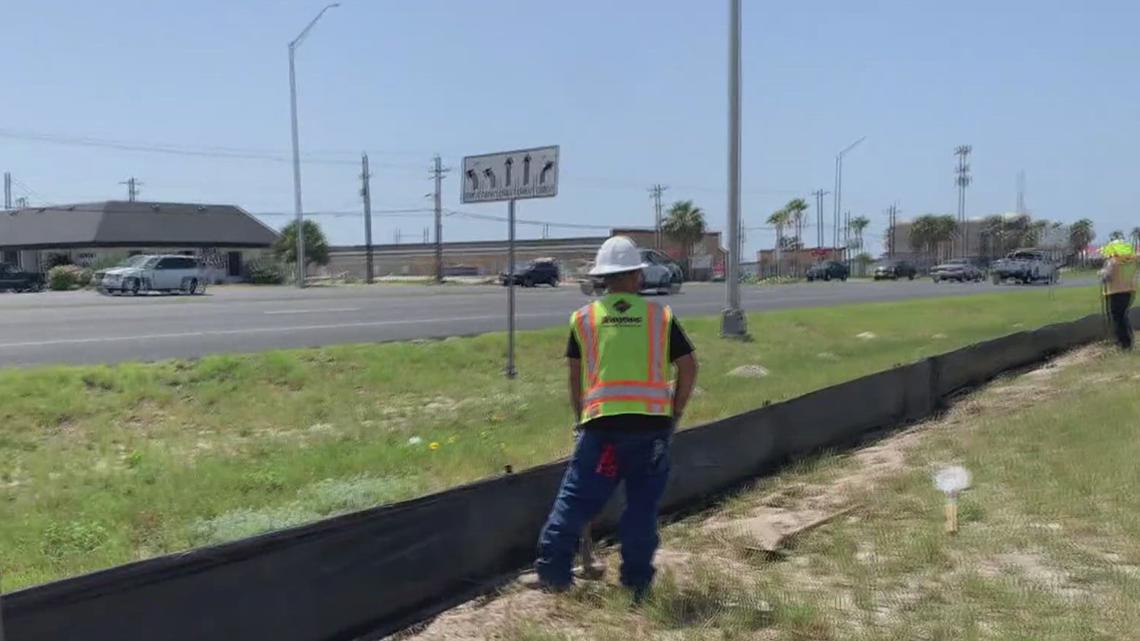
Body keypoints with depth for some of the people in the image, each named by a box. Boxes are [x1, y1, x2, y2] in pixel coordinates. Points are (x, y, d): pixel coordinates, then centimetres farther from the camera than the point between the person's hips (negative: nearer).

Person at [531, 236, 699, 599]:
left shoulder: (584, 318, 8)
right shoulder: (661, 316, 7)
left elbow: (576, 377, 9)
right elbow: (689, 367, 6)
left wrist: (581, 417, 19)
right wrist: (675, 412, 14)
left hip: (602, 421, 0)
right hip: (653, 421, 0)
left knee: (577, 497, 9)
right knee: (642, 505, 10)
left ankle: (553, 571, 8)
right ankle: (637, 582, 15)